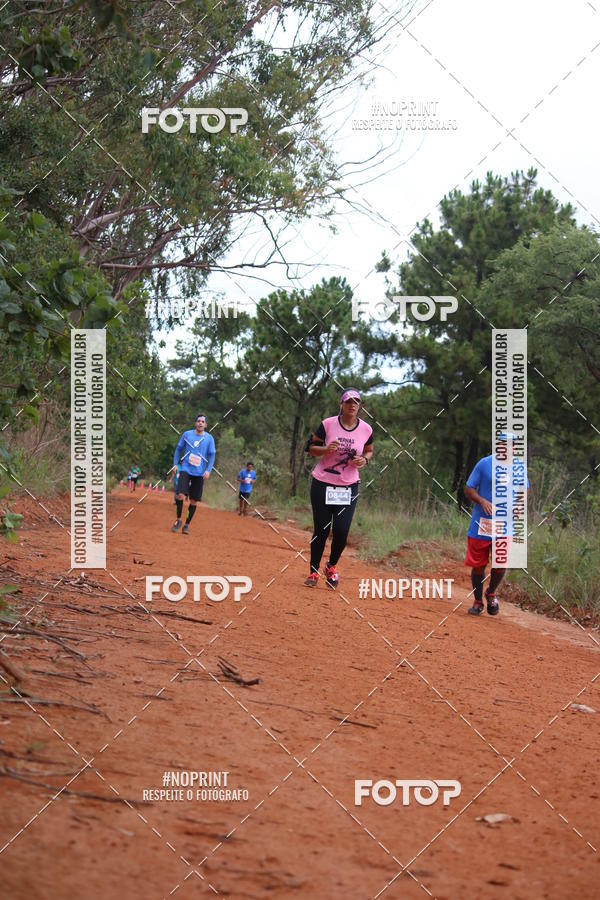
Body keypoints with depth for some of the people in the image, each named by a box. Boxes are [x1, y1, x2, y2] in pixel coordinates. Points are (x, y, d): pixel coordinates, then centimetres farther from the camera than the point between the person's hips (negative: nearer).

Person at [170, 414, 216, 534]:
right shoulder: (187, 434, 4)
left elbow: (212, 455, 5)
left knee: (193, 500, 3)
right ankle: (178, 520, 2)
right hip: (186, 469, -1)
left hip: (199, 473, 1)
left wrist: (208, 470, -8)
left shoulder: (209, 438, 3)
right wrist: (175, 464, 5)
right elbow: (179, 449, 13)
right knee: (180, 495, -16)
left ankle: (187, 524, 15)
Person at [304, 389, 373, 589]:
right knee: (321, 530, 1)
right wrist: (326, 449, -20)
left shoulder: (366, 429, -1)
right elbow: (311, 447, 1)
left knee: (341, 531, -7)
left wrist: (364, 459, -7)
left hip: (349, 487, 1)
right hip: (322, 484, -1)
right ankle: (313, 571, 18)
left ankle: (332, 567, 21)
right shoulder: (328, 424, -7)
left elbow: (369, 451, 16)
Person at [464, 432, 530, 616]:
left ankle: (491, 594, 22)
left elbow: (525, 489, 20)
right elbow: (468, 489, -1)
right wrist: (482, 501, -20)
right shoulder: (484, 464, -4)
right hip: (481, 524, -1)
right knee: (478, 565, 3)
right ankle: (478, 601, 24)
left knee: (501, 564, -7)